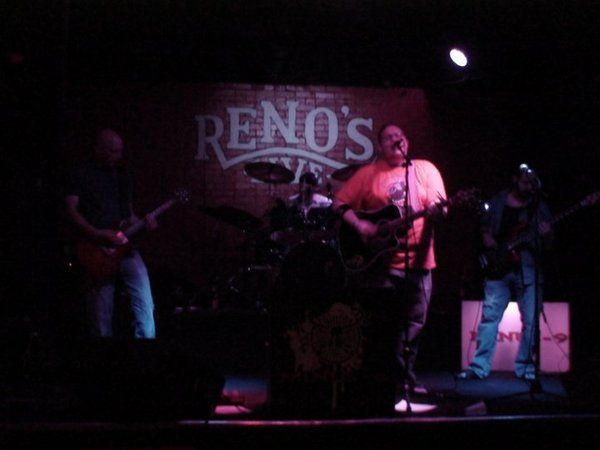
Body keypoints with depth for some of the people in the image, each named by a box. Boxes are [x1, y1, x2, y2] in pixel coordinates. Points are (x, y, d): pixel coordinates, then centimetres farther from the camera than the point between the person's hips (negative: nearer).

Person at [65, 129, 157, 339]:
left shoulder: (122, 175, 16)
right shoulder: (81, 174, 1)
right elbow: (71, 211, -8)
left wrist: (142, 223, -1)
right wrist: (98, 234, -19)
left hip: (123, 246, 4)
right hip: (97, 250, -4)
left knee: (143, 297, -12)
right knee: (100, 315, -1)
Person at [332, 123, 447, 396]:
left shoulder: (426, 170, 9)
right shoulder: (368, 174, 6)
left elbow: (439, 209, 4)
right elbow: (339, 204, 3)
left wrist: (438, 212, -20)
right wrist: (358, 223, -14)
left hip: (417, 262, 2)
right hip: (378, 261, -2)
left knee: (412, 325, 7)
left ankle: (405, 378, 17)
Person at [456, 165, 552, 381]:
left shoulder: (539, 205, 7)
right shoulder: (497, 201, 9)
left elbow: (548, 243, 8)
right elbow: (484, 226, 19)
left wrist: (546, 235, -13)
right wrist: (486, 238, -1)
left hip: (528, 268, 0)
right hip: (498, 267, 0)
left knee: (530, 320, 0)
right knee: (489, 316, -3)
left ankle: (525, 367, 12)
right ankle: (479, 367, -1)